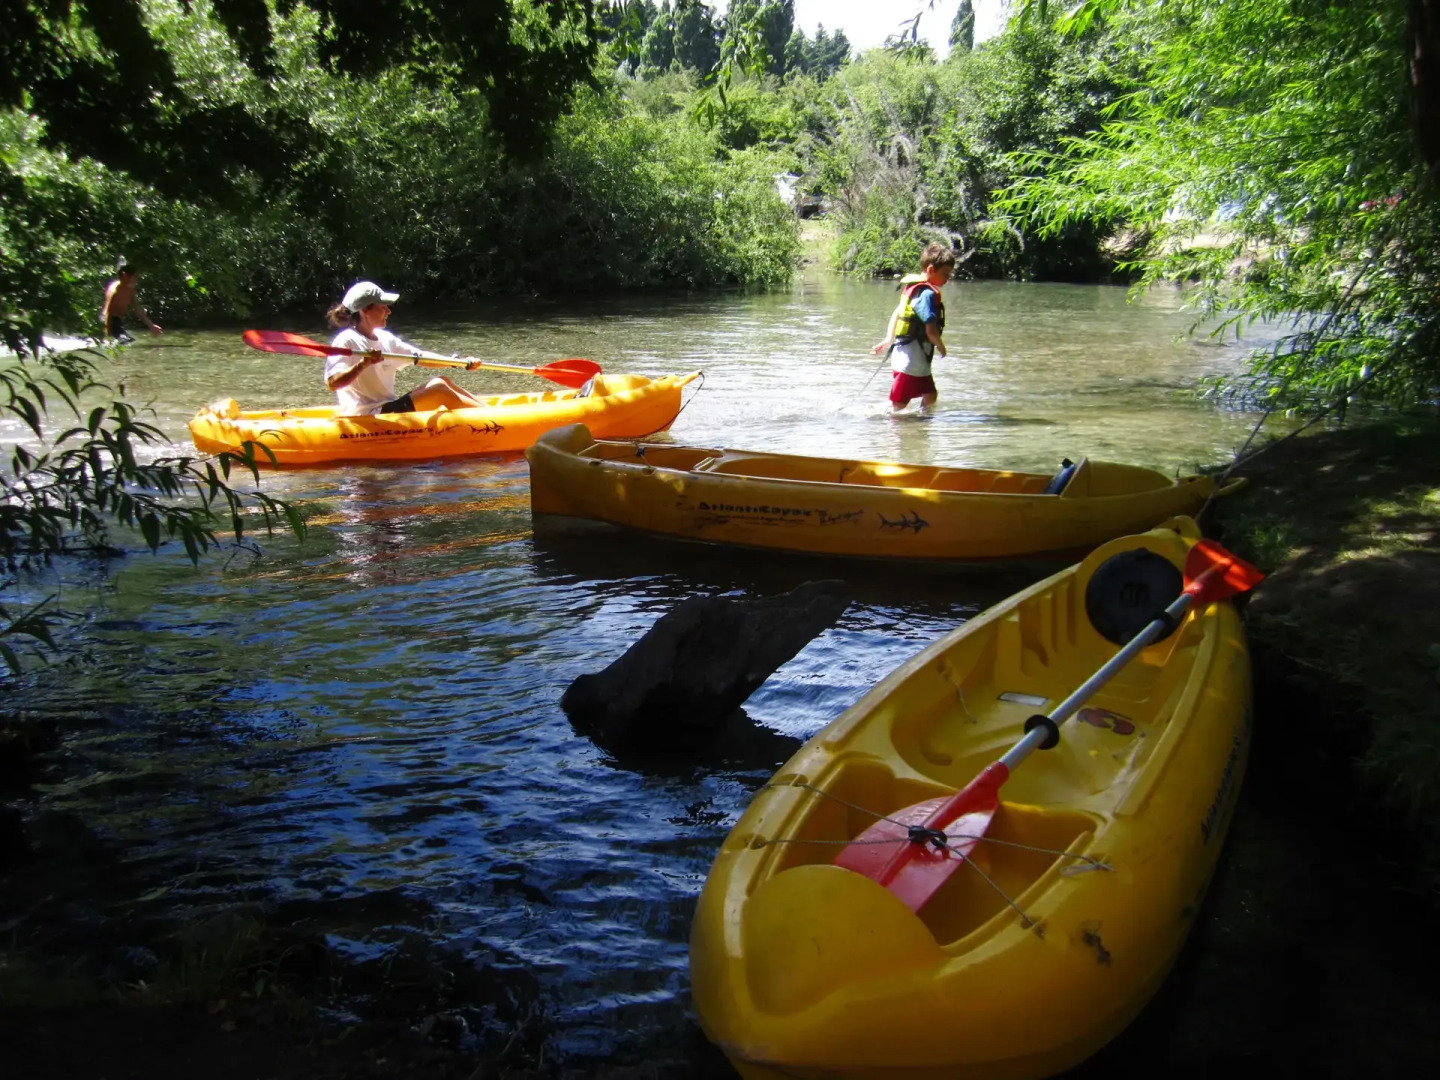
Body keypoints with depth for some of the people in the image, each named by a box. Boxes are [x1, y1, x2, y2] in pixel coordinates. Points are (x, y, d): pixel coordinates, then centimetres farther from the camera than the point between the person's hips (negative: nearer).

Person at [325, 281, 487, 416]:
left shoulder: (384, 338, 12)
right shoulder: (346, 341, -13)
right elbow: (333, 383, -24)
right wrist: (362, 364, -38)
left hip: (387, 410, 9)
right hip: (367, 419, -9)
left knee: (440, 381, 3)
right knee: (440, 390, -14)